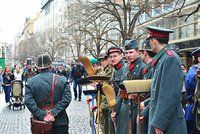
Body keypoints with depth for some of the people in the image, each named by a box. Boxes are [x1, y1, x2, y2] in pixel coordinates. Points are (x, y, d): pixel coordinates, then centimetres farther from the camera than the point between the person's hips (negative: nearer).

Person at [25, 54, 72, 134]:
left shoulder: (30, 82, -2)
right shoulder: (61, 80, -4)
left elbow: (28, 101, -13)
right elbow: (66, 99, -14)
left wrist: (42, 115, -15)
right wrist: (54, 113, -15)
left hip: (39, 122, 1)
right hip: (59, 122, -1)